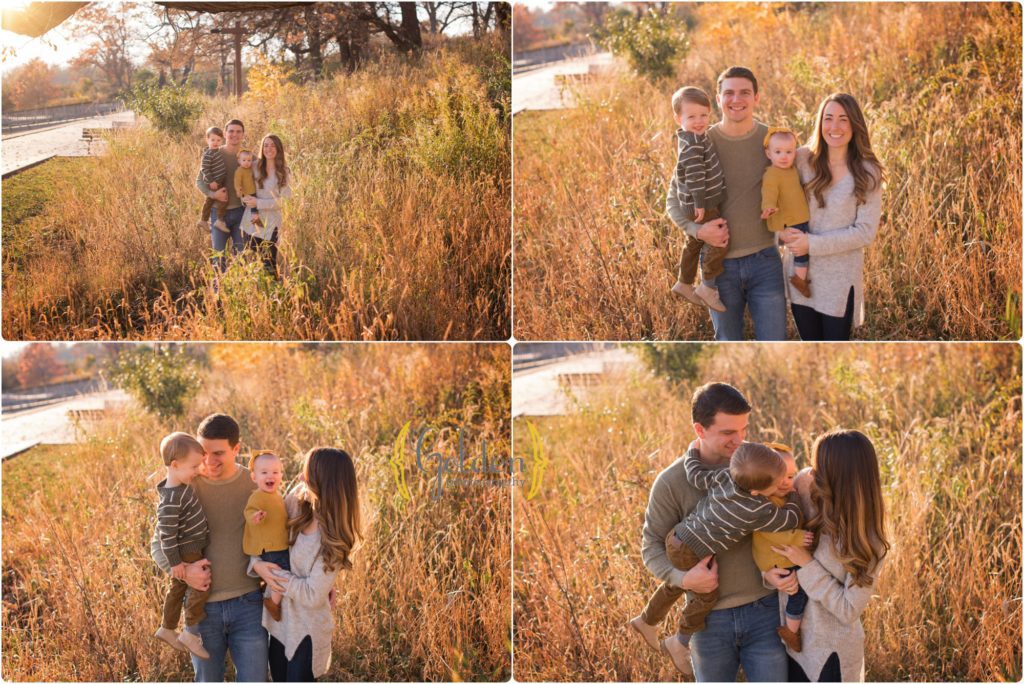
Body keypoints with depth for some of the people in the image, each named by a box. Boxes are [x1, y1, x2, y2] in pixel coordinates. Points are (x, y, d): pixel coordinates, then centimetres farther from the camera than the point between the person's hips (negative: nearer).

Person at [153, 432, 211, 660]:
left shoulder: (182, 484, -1)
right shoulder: (171, 500, -30)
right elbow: (167, 533, -25)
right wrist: (175, 562, -20)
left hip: (192, 547, 10)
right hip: (186, 552, -10)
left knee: (178, 588, 20)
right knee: (200, 588, -6)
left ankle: (167, 629, 34)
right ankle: (190, 633, 6)